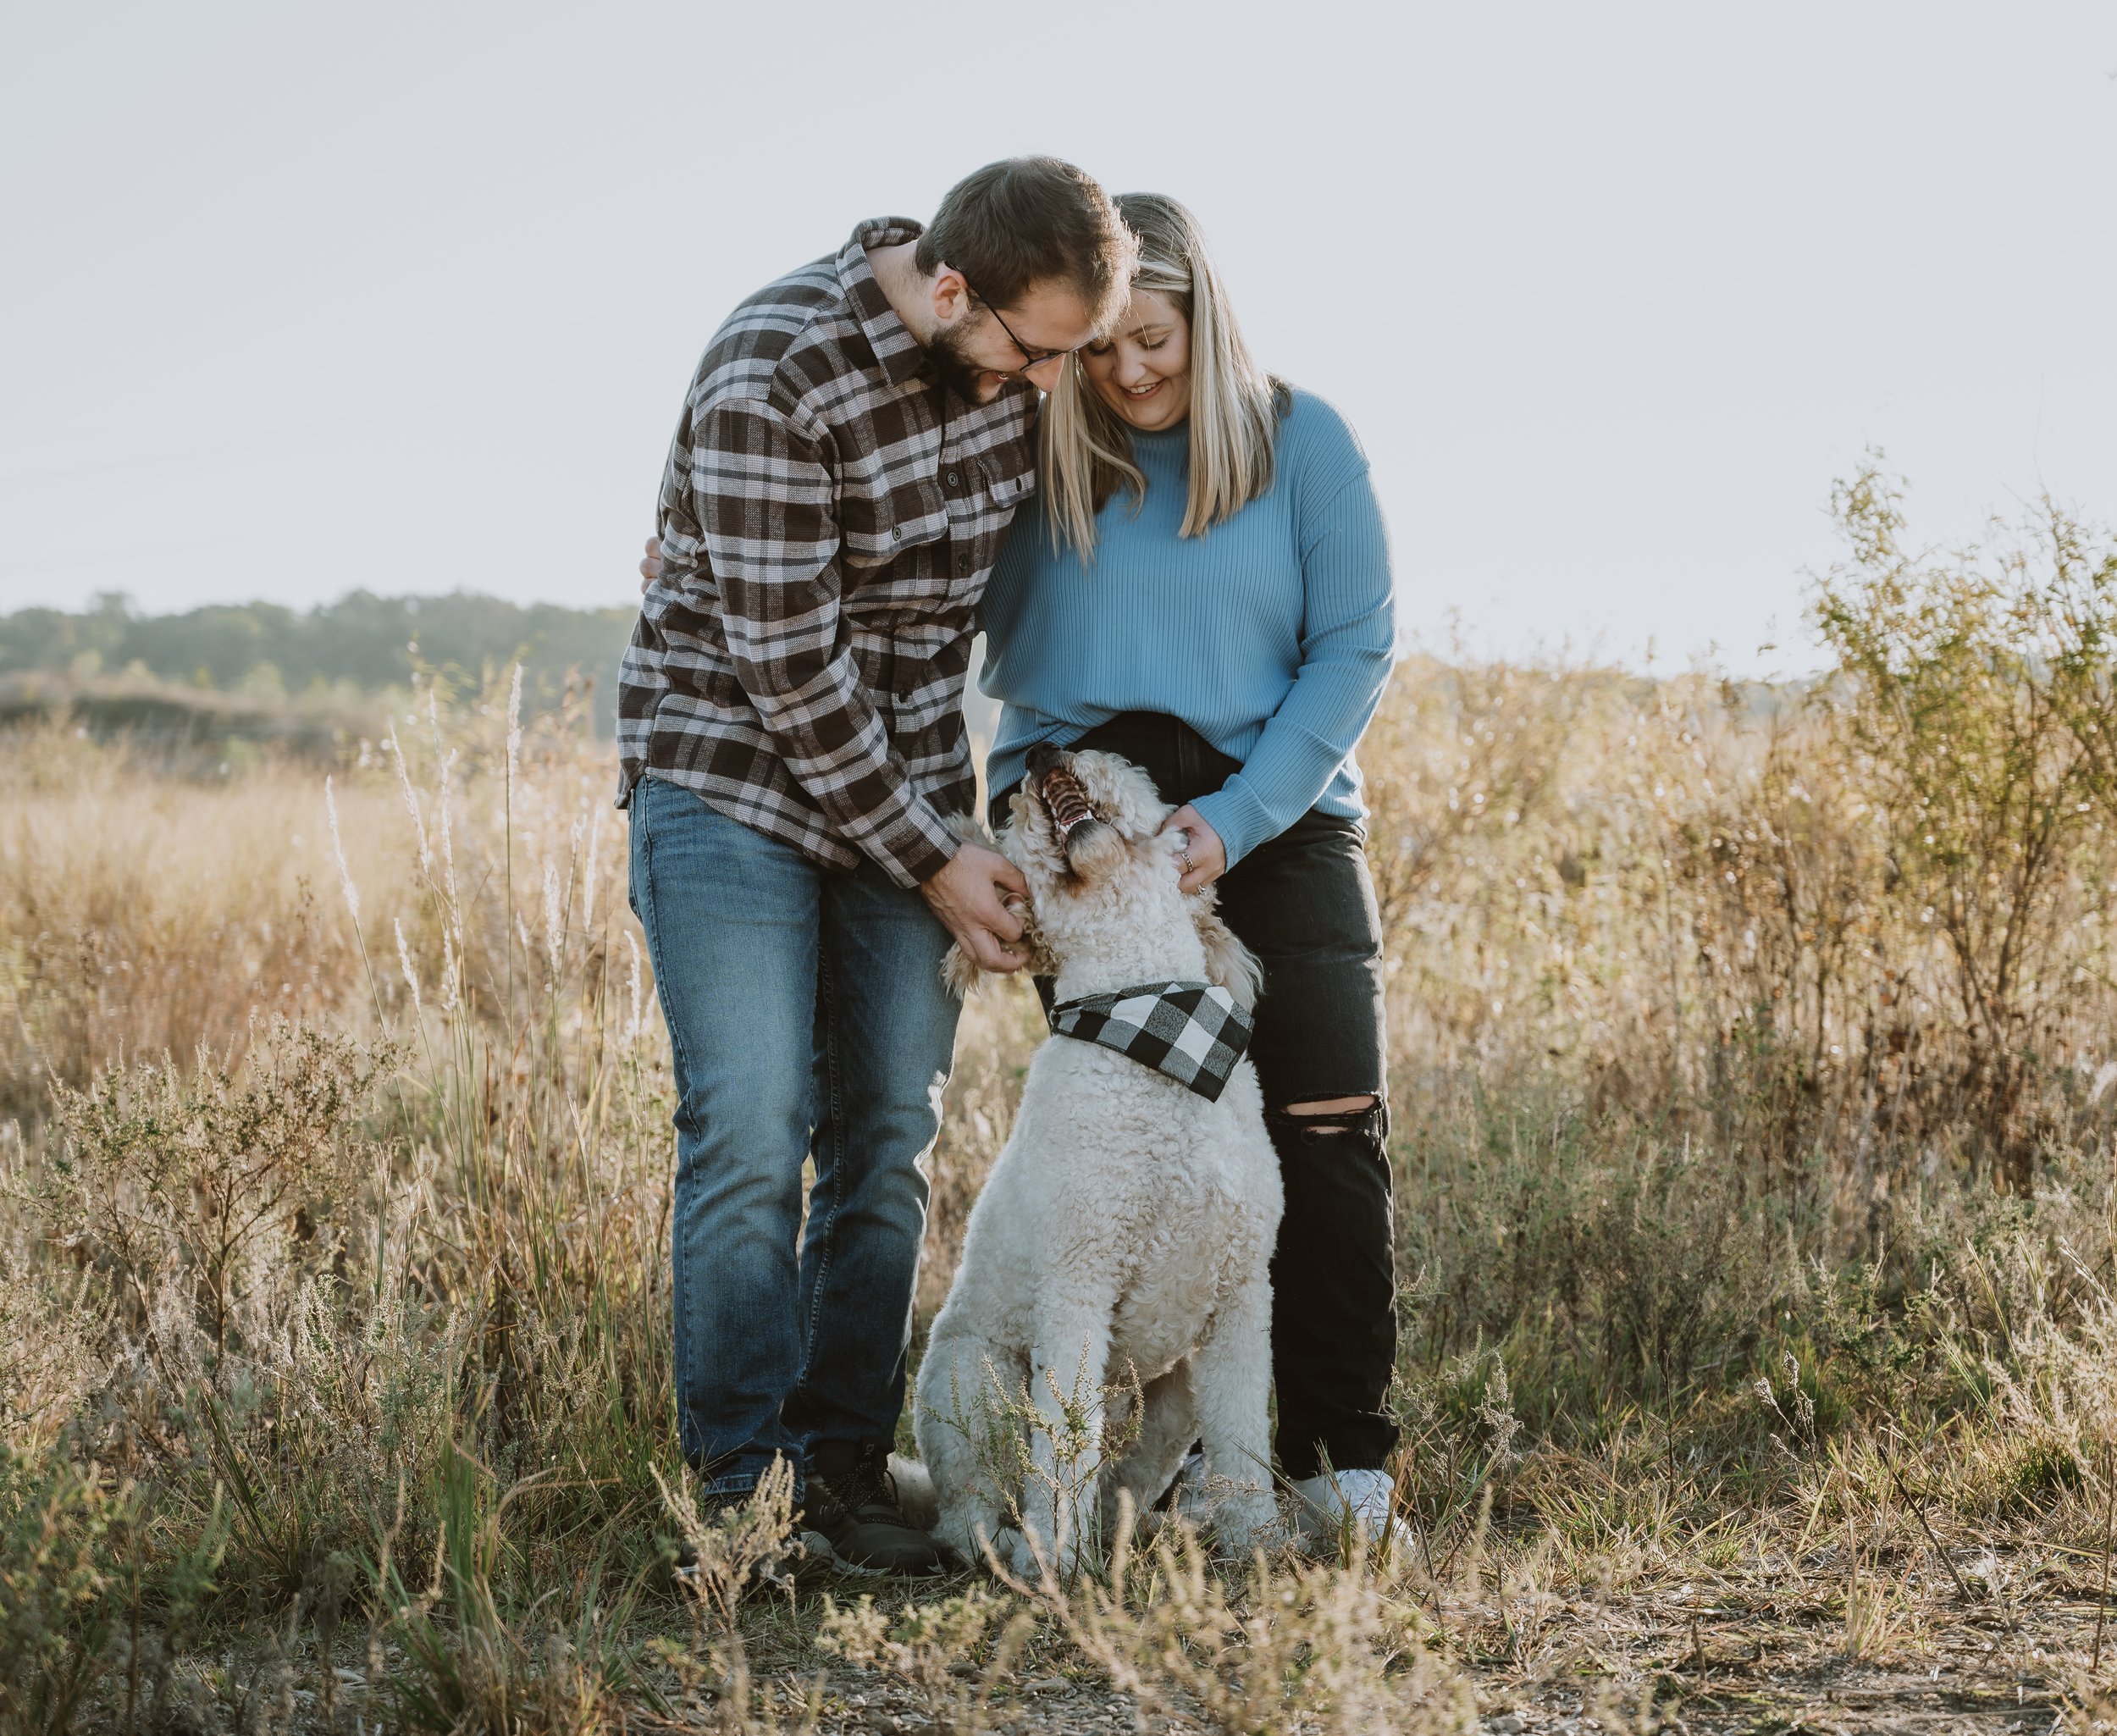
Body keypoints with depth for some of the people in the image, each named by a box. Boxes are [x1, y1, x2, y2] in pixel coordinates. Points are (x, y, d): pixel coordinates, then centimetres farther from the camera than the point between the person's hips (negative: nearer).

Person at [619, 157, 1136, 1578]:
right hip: (735, 775, -6)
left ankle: (843, 1471, 9)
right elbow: (788, 670, -21)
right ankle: (740, 1497, -3)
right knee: (752, 1139, -10)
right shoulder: (773, 379, -24)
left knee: (891, 1140, 2)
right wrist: (933, 863, -15)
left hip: (909, 781, 6)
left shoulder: (1021, 350, -5)